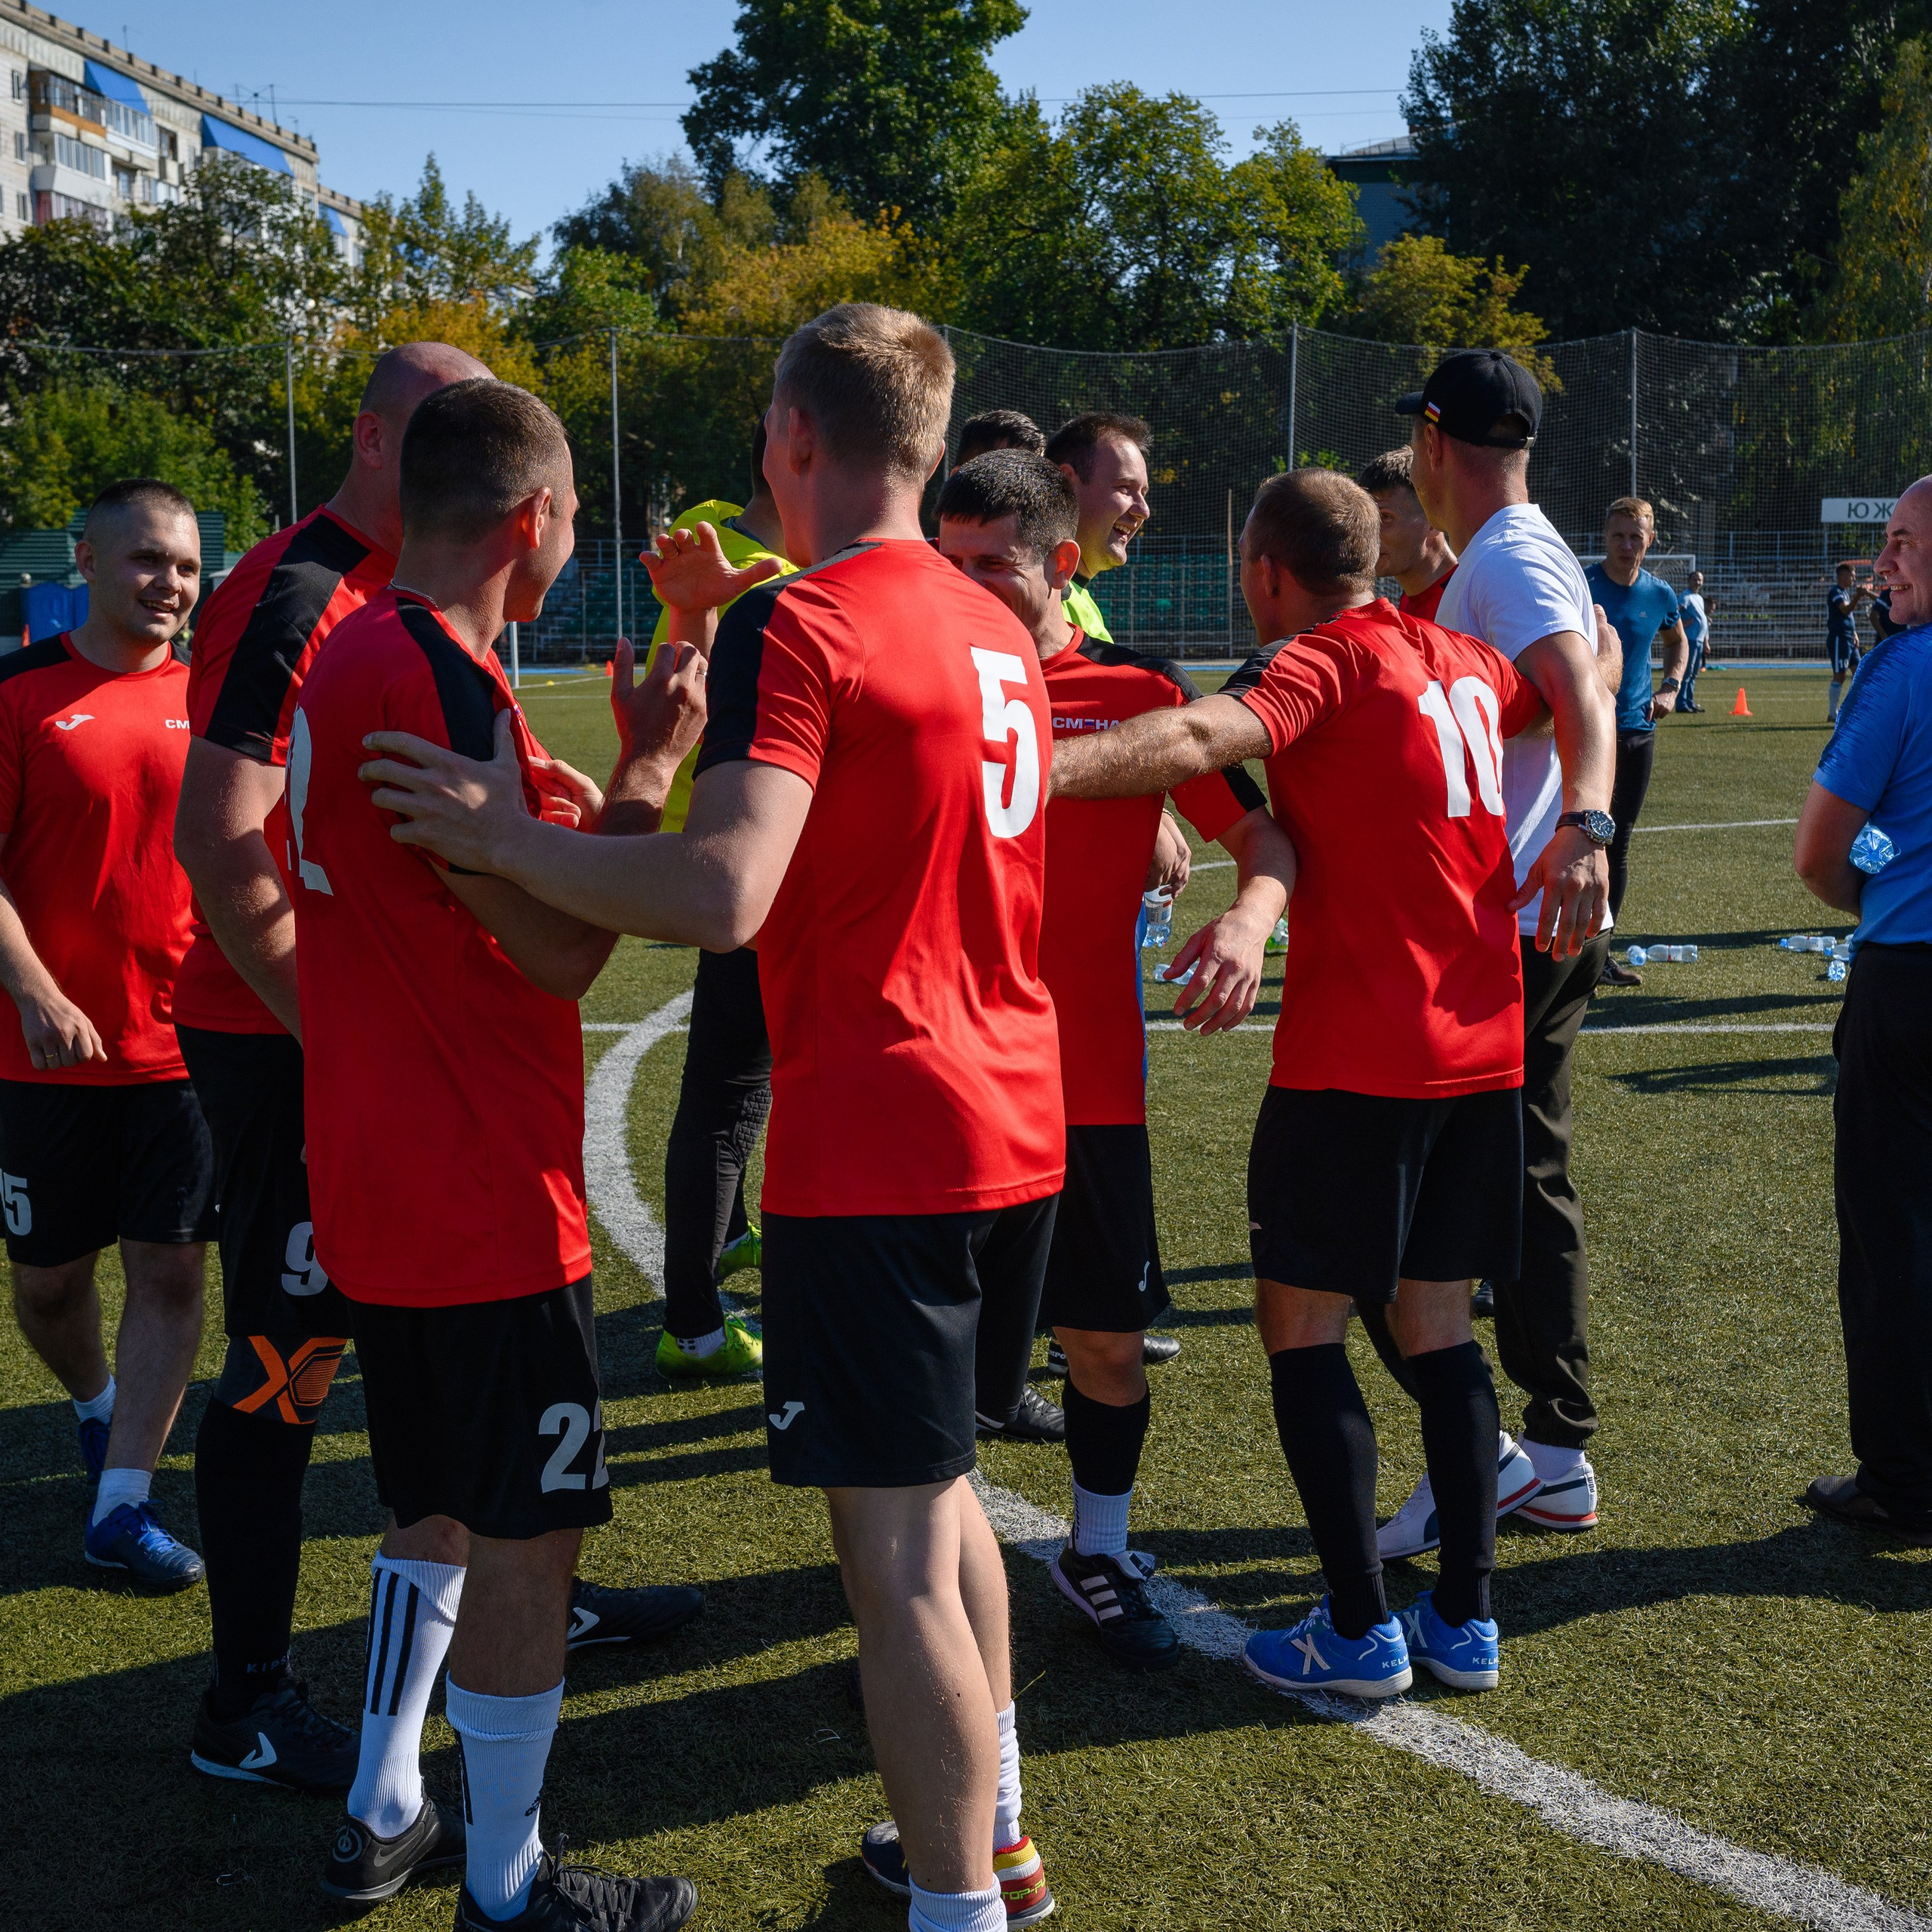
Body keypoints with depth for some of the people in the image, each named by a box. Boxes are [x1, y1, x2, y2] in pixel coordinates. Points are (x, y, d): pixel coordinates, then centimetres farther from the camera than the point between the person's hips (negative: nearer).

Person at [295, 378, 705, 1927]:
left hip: (390, 1194, 10)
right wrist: (646, 767, -11)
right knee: (526, 1539, 3)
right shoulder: (436, 678, -20)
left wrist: (559, 811, 16)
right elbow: (564, 952, -20)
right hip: (485, 1204, -10)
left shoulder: (355, 657, 11)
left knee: (451, 1514, 23)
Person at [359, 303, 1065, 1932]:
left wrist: (503, 835, -17)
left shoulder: (795, 631, -14)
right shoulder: (1000, 631, 12)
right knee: (935, 1490, 22)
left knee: (893, 1547, 0)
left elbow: (720, 895, -26)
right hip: (1014, 1126, 9)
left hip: (876, 1150, -9)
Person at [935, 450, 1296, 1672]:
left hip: (1089, 1078, 0)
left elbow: (1261, 831, 2)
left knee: (1109, 1336, 9)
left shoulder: (1140, 689, 0)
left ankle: (1099, 1551, 31)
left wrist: (1252, 911, -21)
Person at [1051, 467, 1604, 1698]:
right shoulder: (1458, 661, 14)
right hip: (1483, 1046, 8)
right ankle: (1467, 1619, 19)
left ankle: (1361, 1631, 4)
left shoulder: (1319, 662, -10)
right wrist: (1582, 840, 33)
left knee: (1302, 1322, 2)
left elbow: (1199, 741, -30)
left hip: (1356, 1060, -7)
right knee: (1435, 1321, 14)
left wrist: (1029, 772, -37)